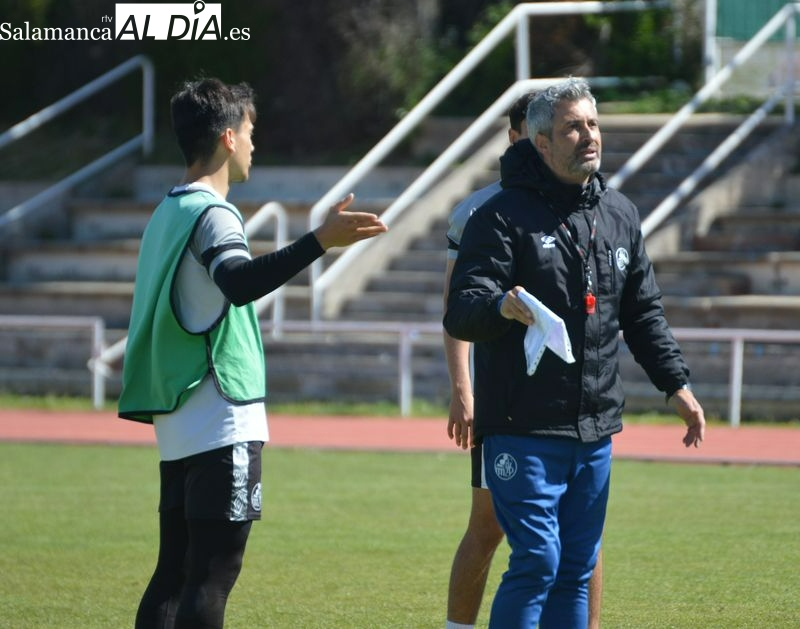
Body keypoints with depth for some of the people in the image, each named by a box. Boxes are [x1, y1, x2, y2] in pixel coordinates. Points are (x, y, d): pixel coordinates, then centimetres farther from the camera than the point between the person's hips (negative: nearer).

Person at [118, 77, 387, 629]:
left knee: (174, 572, 9)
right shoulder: (212, 214, -13)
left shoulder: (167, 213, 16)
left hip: (178, 425, 9)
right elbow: (240, 283, -33)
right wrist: (319, 242, -42)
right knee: (214, 573, -10)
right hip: (223, 425, -9)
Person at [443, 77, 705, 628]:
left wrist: (676, 384, 12)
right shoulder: (504, 215, -7)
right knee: (537, 562, -12)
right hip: (525, 431, -6)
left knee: (577, 571, 10)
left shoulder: (620, 216, 12)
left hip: (594, 432, 6)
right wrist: (500, 307, -37)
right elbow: (460, 313, -15)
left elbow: (644, 314, 22)